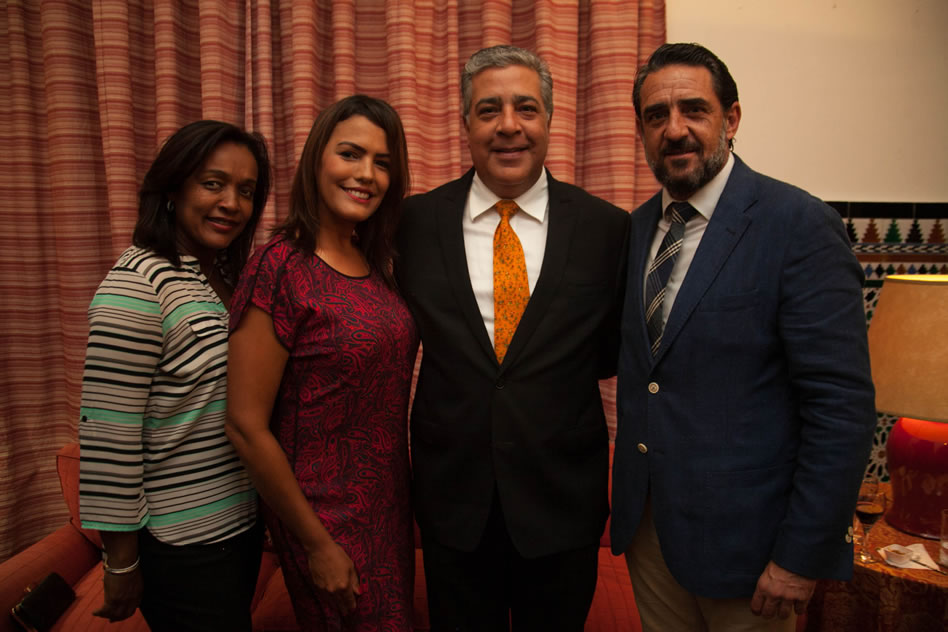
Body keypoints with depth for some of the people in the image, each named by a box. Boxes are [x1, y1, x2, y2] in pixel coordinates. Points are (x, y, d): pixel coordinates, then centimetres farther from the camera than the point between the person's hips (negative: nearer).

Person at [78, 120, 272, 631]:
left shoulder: (230, 278, 5)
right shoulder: (136, 286, -19)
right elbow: (108, 436, -19)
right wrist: (121, 564, -13)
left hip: (242, 525, 8)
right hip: (182, 546, -7)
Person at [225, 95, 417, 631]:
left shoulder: (376, 266, 2)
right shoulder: (281, 269, -19)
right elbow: (247, 425, -19)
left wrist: (407, 505, 10)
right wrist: (317, 545, -13)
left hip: (389, 505, 7)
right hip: (326, 517, -6)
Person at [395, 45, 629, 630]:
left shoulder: (607, 228, -7)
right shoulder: (417, 221, -4)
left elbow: (613, 351, 3)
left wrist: (545, 369, -8)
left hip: (563, 499, 0)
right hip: (451, 494, 1)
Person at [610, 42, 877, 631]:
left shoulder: (800, 225, -15)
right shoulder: (639, 227, 5)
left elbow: (842, 406, -17)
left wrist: (802, 559, -16)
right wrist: (630, 499, 4)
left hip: (743, 534, -5)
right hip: (646, 520, 6)